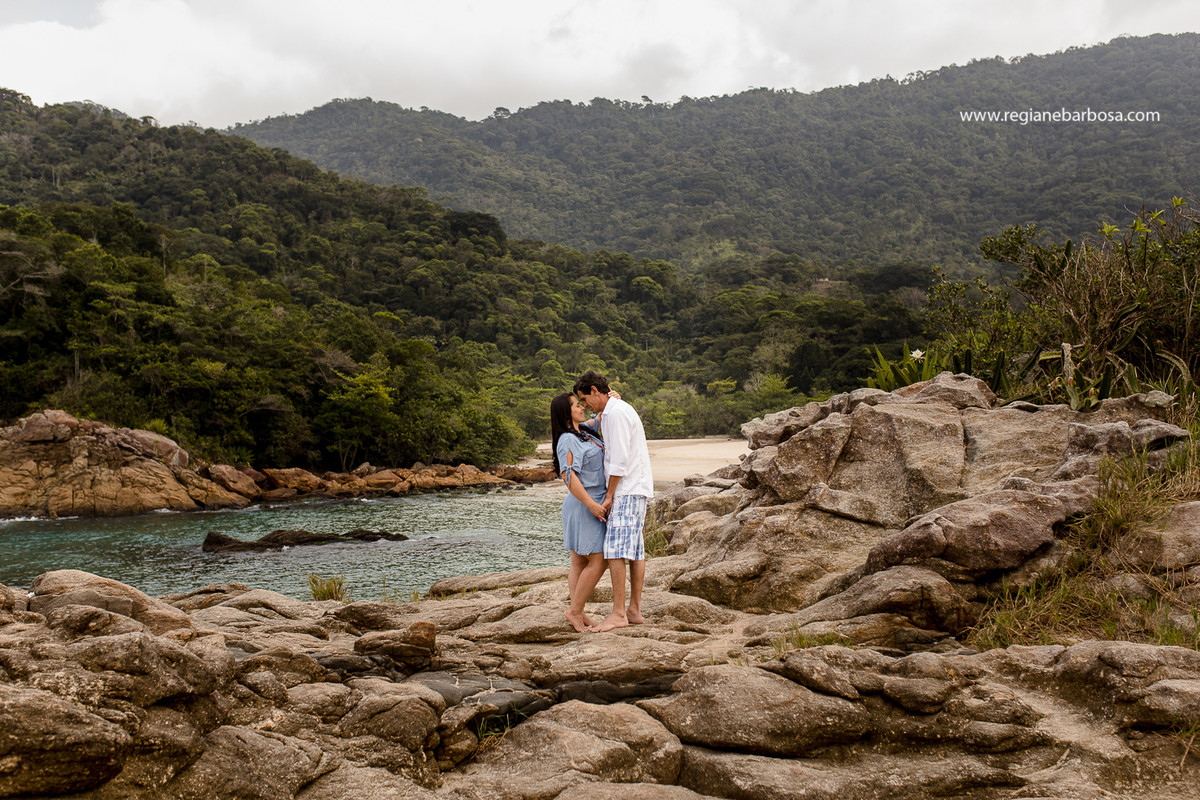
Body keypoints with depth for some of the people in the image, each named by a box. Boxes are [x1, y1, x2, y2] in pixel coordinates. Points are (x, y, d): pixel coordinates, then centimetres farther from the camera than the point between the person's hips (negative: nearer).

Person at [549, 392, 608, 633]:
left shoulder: (584, 430, 12)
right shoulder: (567, 440, -15)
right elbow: (569, 476, -22)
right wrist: (591, 504, -23)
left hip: (594, 504, 9)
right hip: (583, 506, -9)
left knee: (580, 562, 9)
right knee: (597, 562, -8)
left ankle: (577, 613, 13)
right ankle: (575, 610, 2)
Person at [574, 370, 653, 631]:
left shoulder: (615, 412, -13)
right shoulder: (619, 409, 20)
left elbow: (620, 458, -18)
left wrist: (609, 495, -13)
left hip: (627, 490, -10)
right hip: (635, 490, 10)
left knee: (615, 549, -12)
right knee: (635, 550, 9)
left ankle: (618, 614, -13)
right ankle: (634, 610, 12)